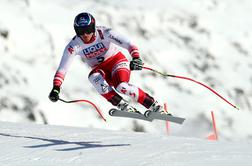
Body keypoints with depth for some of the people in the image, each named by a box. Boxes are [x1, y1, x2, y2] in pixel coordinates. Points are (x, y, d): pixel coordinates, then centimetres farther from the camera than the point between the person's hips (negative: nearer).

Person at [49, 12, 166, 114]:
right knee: (94, 77, -34)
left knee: (121, 86, -32)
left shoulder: (104, 33, -23)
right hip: (99, 69, 3)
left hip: (116, 60, -3)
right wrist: (56, 88, -32)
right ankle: (124, 107, -31)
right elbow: (62, 68, -19)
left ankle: (156, 107, -19)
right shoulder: (74, 46, -17)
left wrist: (136, 58, -47)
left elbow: (128, 44, -28)